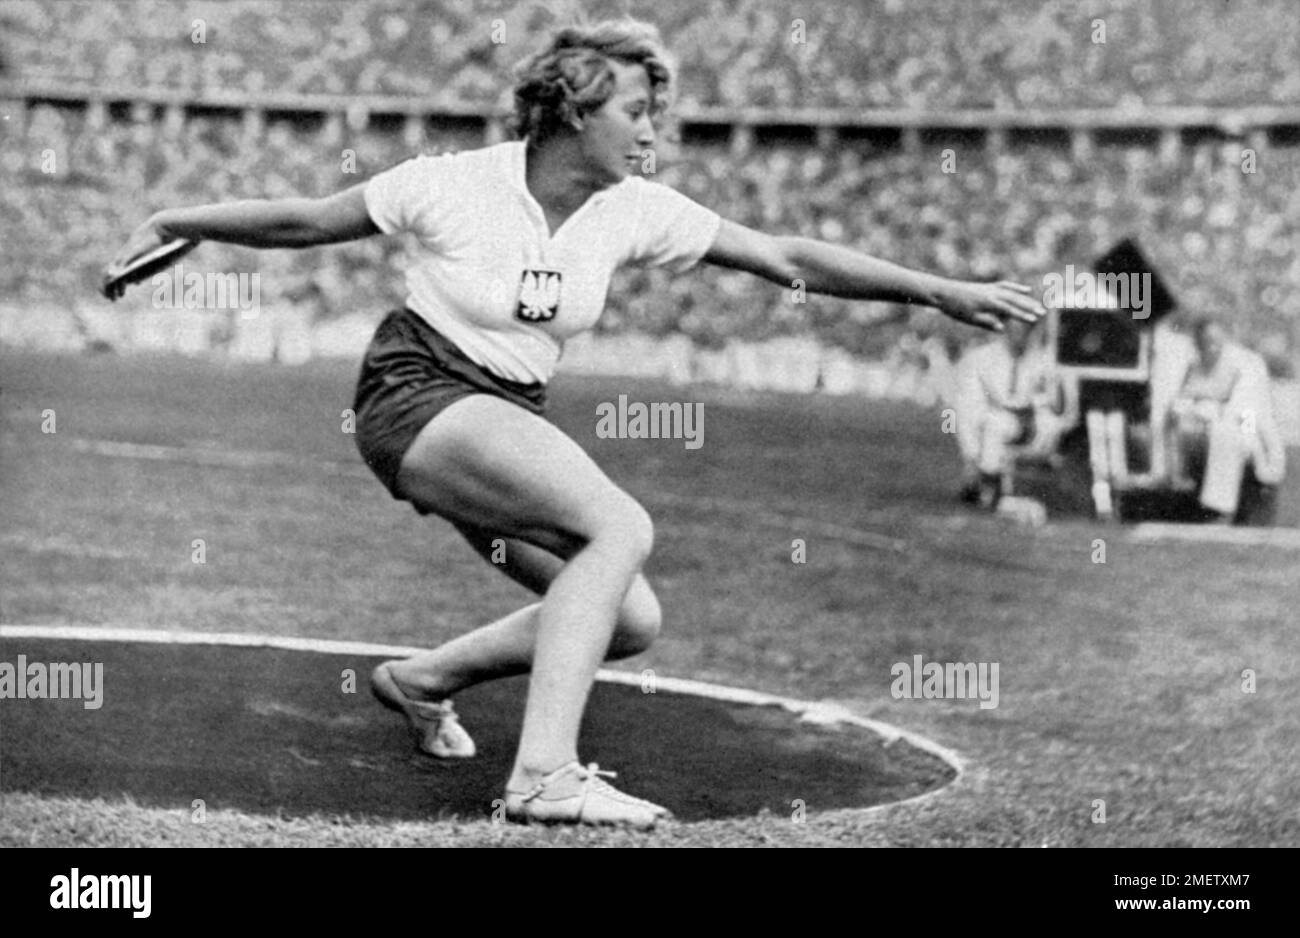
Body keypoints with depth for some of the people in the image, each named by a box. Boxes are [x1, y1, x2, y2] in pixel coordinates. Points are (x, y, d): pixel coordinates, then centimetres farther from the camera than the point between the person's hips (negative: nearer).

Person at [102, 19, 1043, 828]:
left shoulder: (634, 212, -2)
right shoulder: (454, 186, -14)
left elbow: (792, 259, 0)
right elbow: (304, 221, 0)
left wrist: (944, 291, -3)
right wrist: (174, 222, -1)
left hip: (514, 424, 7)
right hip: (417, 396, -7)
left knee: (633, 622, -5)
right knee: (622, 525, -28)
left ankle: (425, 679, 17)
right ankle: (544, 773, -35)